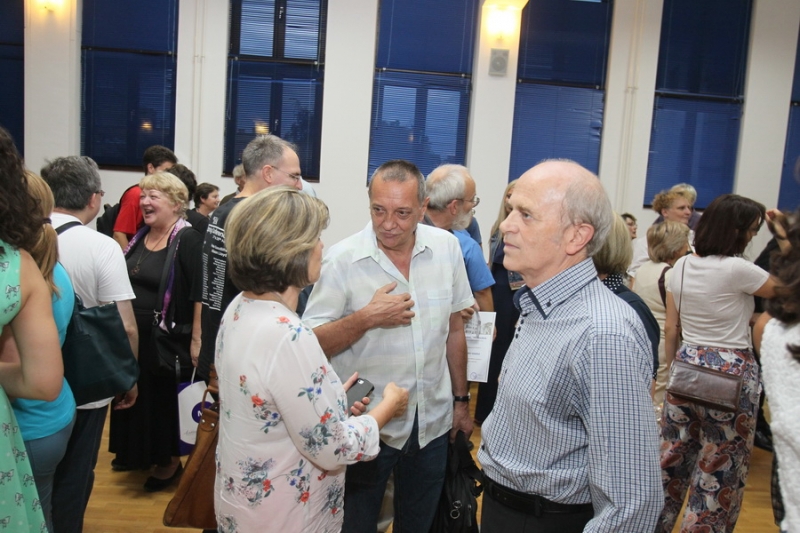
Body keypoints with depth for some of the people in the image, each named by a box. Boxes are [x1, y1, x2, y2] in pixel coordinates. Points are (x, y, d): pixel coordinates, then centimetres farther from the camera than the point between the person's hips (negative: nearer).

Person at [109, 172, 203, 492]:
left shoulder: (188, 240, -17)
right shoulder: (140, 236, 7)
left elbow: (200, 294, -20)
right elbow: (124, 283, 18)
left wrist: (196, 340, -22)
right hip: (132, 335, 7)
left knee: (164, 400, 8)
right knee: (136, 395, 20)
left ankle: (170, 461, 28)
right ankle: (136, 452, 41)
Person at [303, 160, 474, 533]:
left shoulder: (447, 247, -3)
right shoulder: (342, 260, -14)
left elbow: (454, 330, 6)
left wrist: (461, 400, 10)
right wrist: (366, 318, -28)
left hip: (433, 424, 4)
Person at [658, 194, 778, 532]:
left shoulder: (681, 266, 3)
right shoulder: (736, 269, -16)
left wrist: (670, 370, 17)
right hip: (730, 373, -6)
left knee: (674, 456, 16)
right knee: (720, 467, 8)